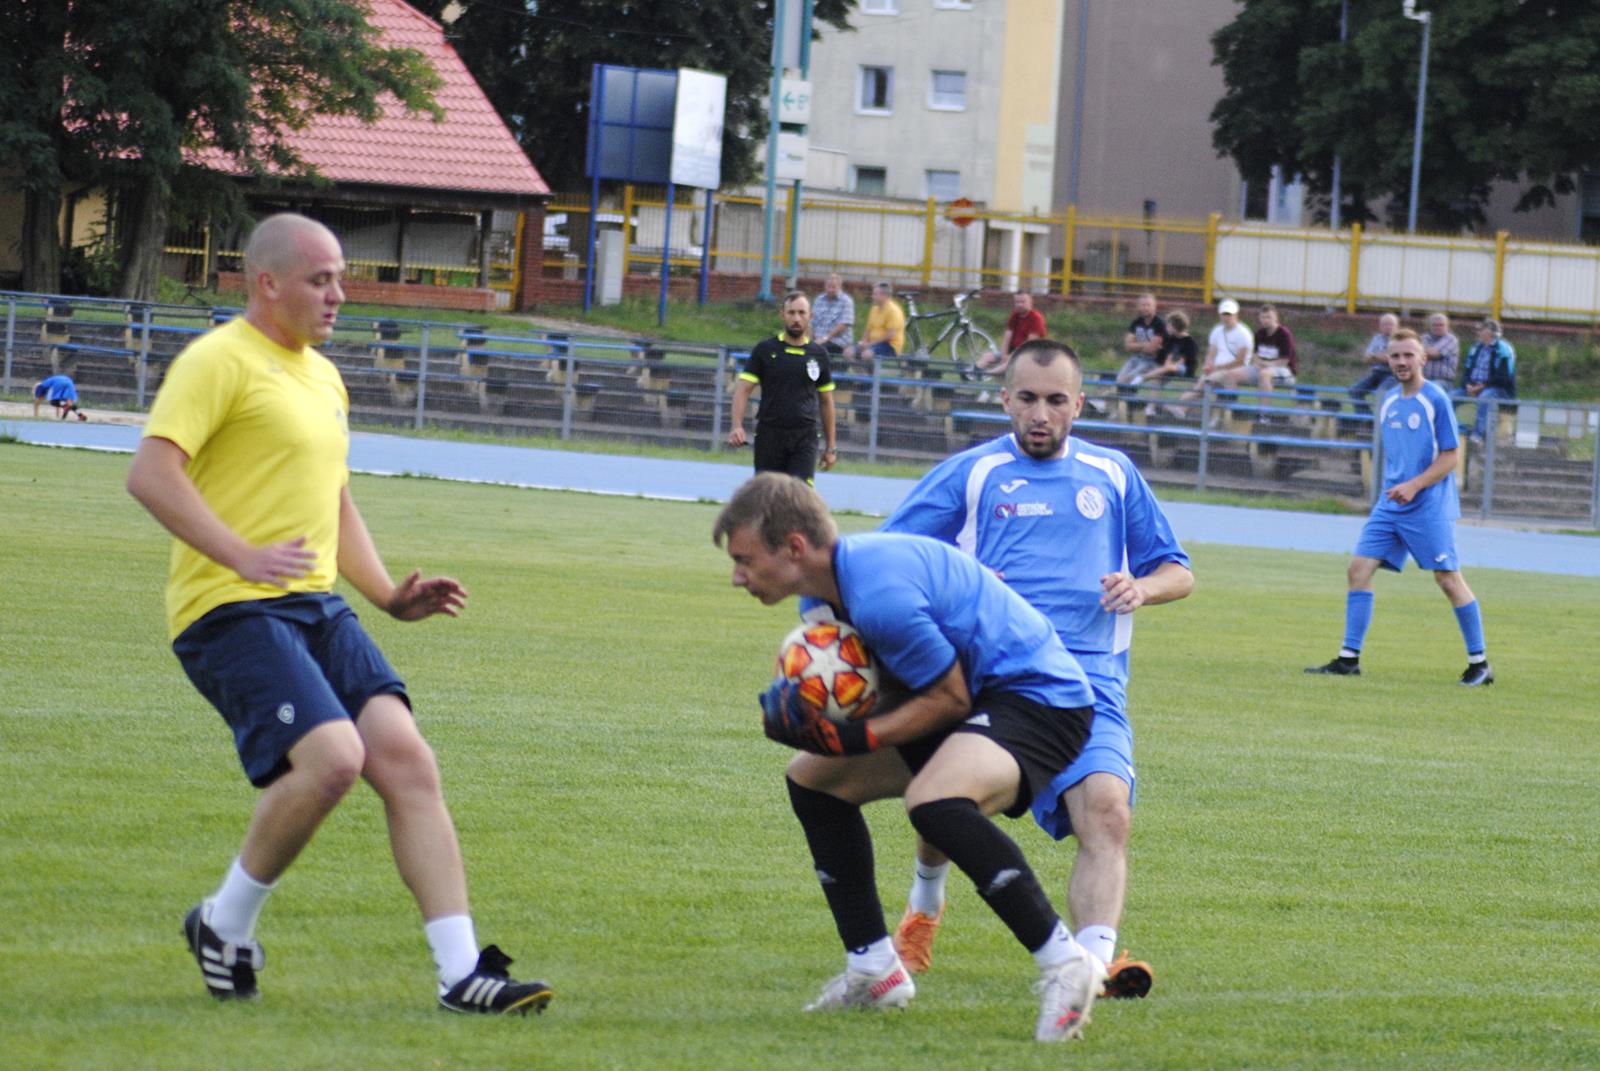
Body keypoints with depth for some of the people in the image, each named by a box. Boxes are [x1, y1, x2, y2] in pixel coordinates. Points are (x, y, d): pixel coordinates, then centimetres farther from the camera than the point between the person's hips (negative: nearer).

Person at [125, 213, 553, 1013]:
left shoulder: (323, 377, 22)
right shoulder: (220, 362, -6)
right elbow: (150, 473, -17)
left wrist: (389, 596, 20)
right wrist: (241, 555, -24)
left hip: (318, 608, 8)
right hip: (233, 611, -8)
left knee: (405, 759, -7)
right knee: (331, 757, -24)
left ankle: (462, 973, -9)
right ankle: (224, 925, -2)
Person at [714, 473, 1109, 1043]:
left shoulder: (880, 593, -28)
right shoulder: (824, 592, 4)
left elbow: (950, 698, -21)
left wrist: (856, 738, -22)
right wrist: (795, 709, -9)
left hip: (1039, 696, -11)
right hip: (981, 698, 11)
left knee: (934, 802, -38)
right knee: (812, 778, 13)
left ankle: (1066, 964, -27)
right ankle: (875, 971, 16)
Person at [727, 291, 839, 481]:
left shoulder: (819, 355, 8)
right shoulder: (764, 350, 3)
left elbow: (826, 401, 16)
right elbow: (743, 390, -1)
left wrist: (831, 446, 15)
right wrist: (737, 426, -17)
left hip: (804, 439, 0)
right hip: (769, 436, 0)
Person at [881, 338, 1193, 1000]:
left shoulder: (1113, 475, 20)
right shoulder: (970, 473, 13)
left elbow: (1178, 573, 27)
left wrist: (1141, 586, 4)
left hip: (1090, 681, 1)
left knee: (1106, 808, -24)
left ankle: (1094, 960, -39)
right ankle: (926, 903, 23)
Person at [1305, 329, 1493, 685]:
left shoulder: (1436, 400, -9)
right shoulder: (1389, 401, 11)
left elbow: (1449, 458, -10)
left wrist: (1414, 486, -20)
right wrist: (1392, 488, 16)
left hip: (1429, 508, -7)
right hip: (1389, 505, 7)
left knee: (1449, 579, -5)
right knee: (1359, 569, -2)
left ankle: (1479, 663, 4)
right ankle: (1349, 658, 1)